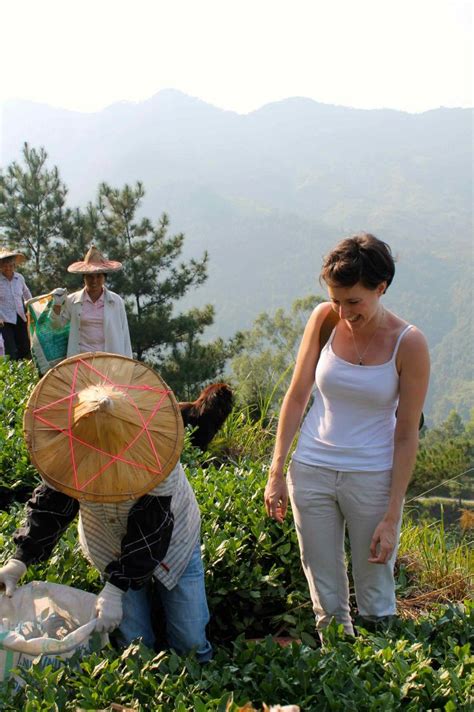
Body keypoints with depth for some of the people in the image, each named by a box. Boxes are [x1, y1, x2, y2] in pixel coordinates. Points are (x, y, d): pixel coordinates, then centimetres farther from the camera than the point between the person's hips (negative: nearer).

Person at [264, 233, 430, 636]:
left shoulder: (408, 344, -12)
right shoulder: (325, 320, -4)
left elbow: (406, 435, -8)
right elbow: (297, 396, 3)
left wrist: (391, 517, -10)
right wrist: (276, 472, 1)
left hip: (372, 477, -2)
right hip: (311, 471, 3)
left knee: (375, 599, 7)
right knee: (326, 599, 12)